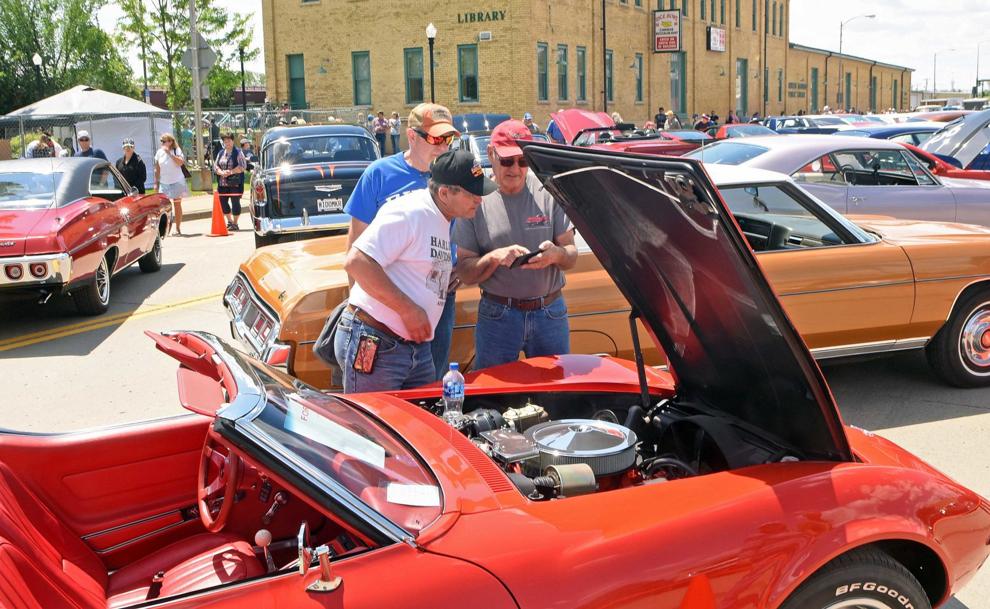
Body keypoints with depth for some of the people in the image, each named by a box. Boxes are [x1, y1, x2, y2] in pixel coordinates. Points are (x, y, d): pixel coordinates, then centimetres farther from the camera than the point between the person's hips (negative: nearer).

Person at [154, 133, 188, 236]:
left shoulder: (177, 150, -4)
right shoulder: (159, 152, 4)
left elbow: (181, 162, -23)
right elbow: (157, 169, 8)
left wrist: (169, 153, -23)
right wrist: (156, 183, 6)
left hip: (177, 182, -2)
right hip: (164, 183, 2)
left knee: (177, 205, 5)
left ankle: (177, 228, 11)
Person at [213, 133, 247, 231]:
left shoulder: (238, 152, -2)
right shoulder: (221, 153, 14)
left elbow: (243, 166, -10)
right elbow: (215, 166, 11)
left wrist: (231, 172, -19)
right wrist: (221, 172, -9)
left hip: (235, 183, -6)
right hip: (222, 183, 6)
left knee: (235, 202, -4)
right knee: (223, 202, 7)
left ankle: (235, 223, 8)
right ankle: (230, 222, 23)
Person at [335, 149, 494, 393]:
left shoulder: (444, 222, 13)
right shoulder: (409, 212, -16)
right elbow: (356, 262, -24)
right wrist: (409, 310, -22)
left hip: (418, 348, 9)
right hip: (375, 345, -9)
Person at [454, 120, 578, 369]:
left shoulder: (548, 192, 0)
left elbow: (571, 255, 1)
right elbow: (464, 273, -5)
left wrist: (556, 254, -21)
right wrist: (494, 257, -24)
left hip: (550, 312, 2)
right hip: (497, 315, -1)